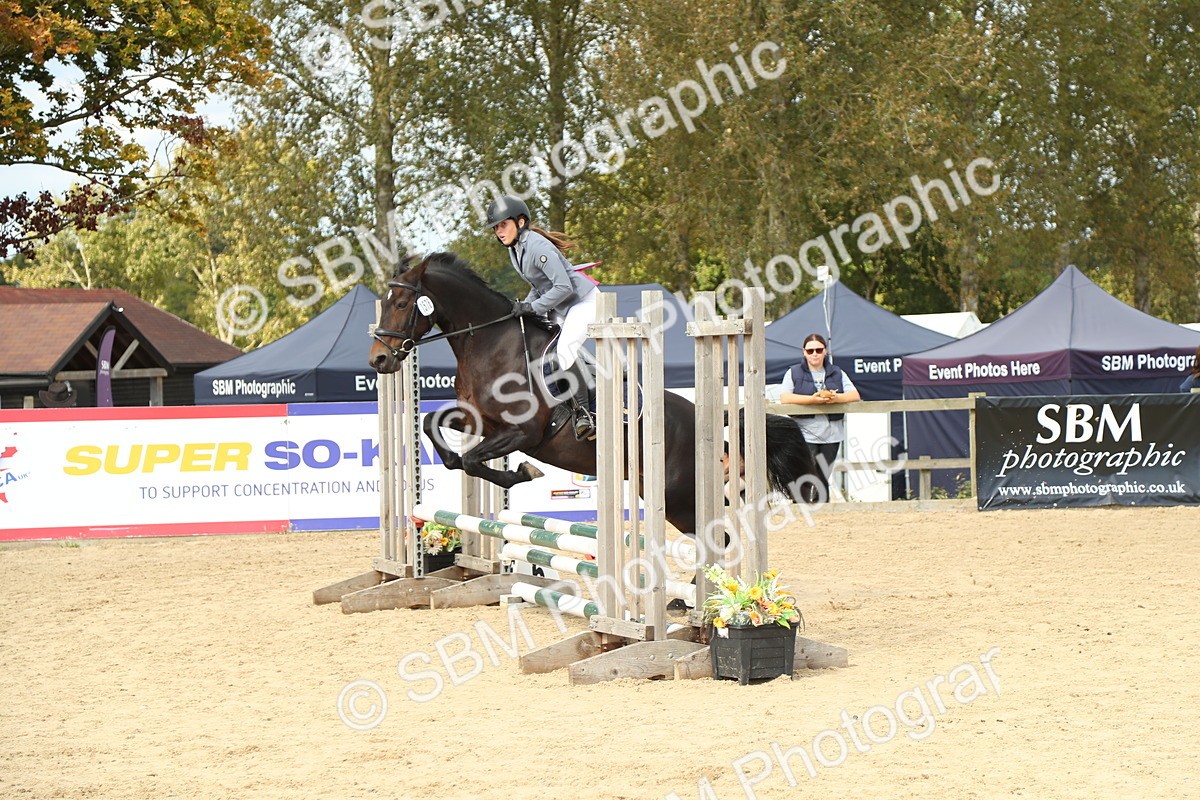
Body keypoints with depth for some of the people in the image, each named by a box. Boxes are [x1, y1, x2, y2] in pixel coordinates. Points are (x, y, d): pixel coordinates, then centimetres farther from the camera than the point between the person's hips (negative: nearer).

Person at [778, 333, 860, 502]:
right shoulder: (794, 373, 6)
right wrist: (812, 399, -20)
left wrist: (836, 398, -15)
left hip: (831, 435, 3)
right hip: (805, 435, -3)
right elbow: (785, 398, -9)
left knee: (823, 480, 6)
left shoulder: (837, 373, 15)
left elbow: (855, 395, 6)